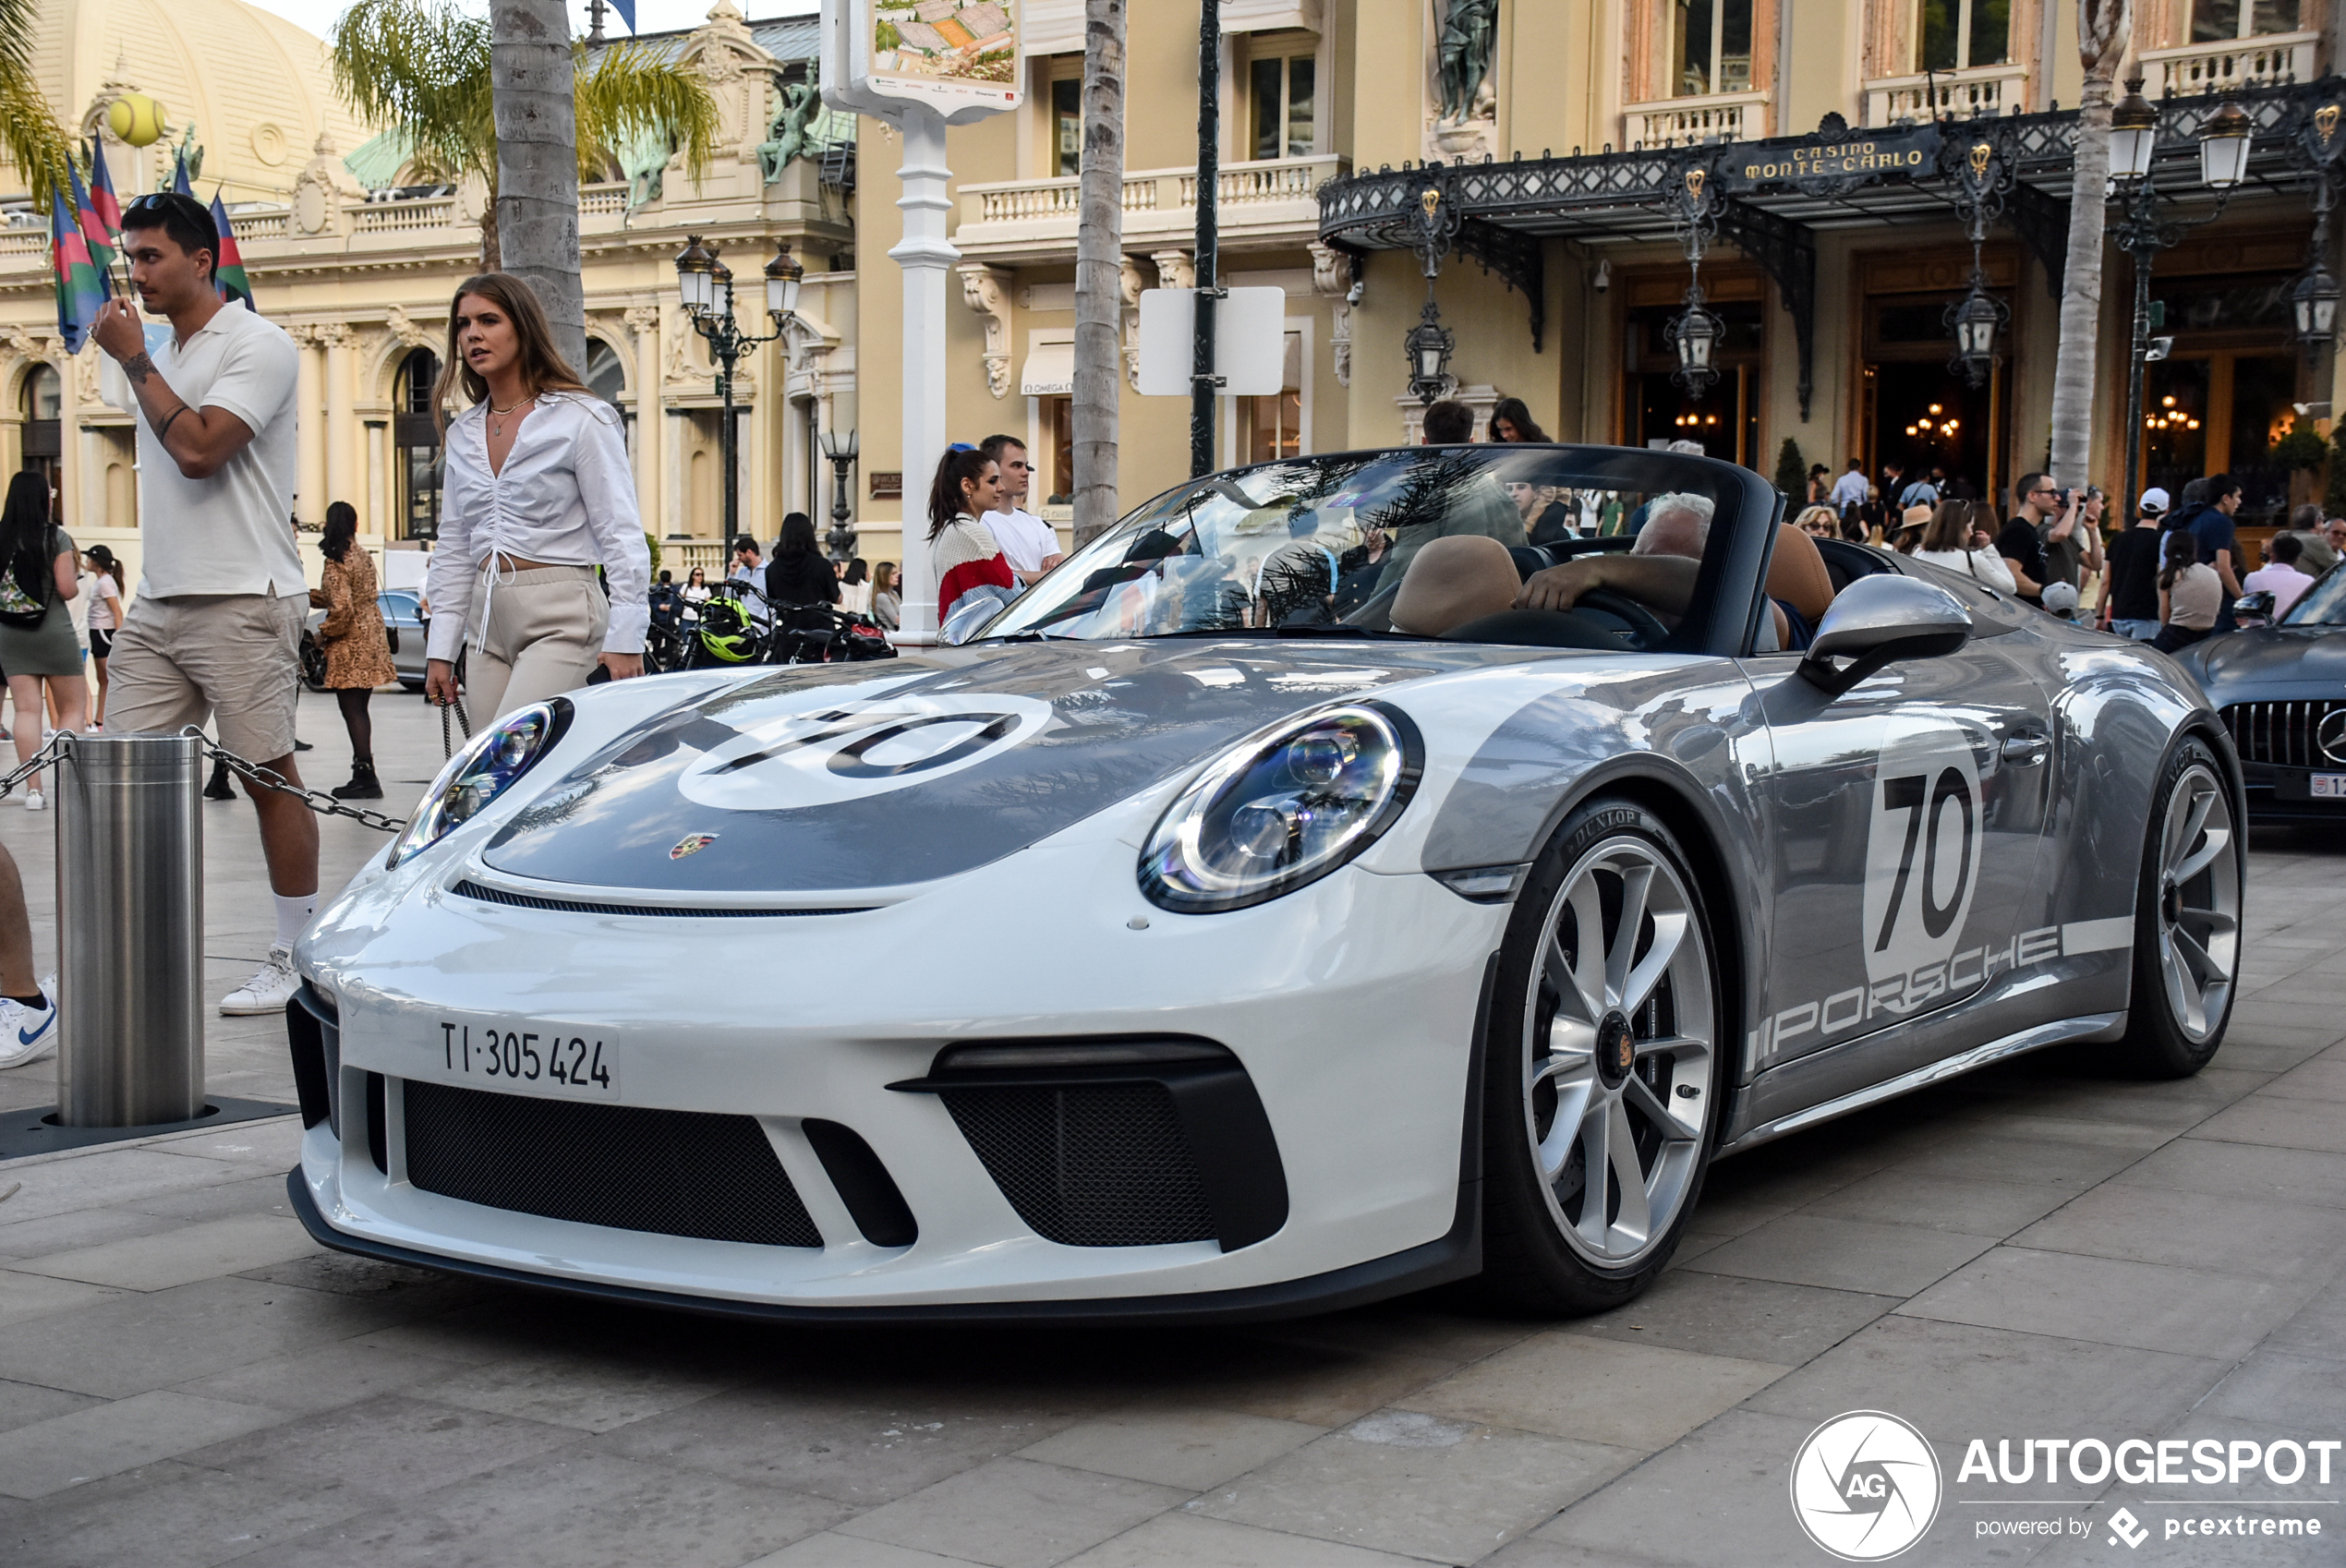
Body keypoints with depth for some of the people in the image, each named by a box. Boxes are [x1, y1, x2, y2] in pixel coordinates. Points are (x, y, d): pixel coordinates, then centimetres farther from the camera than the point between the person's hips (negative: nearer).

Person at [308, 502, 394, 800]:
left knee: (352, 710, -3)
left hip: (350, 644, -8)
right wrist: (317, 596, 15)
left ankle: (366, 777, -4)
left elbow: (342, 609, -22)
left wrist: (324, 633, -6)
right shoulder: (365, 557, 8)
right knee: (359, 709, 15)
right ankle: (364, 773, 19)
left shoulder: (337, 563, -16)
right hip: (372, 639, 8)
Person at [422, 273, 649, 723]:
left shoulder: (579, 419, -4)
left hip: (560, 619, -6)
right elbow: (454, 550, 19)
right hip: (488, 621, 6)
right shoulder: (462, 435, 15)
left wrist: (624, 639, -14)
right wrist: (441, 649, 13)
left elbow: (622, 536, -7)